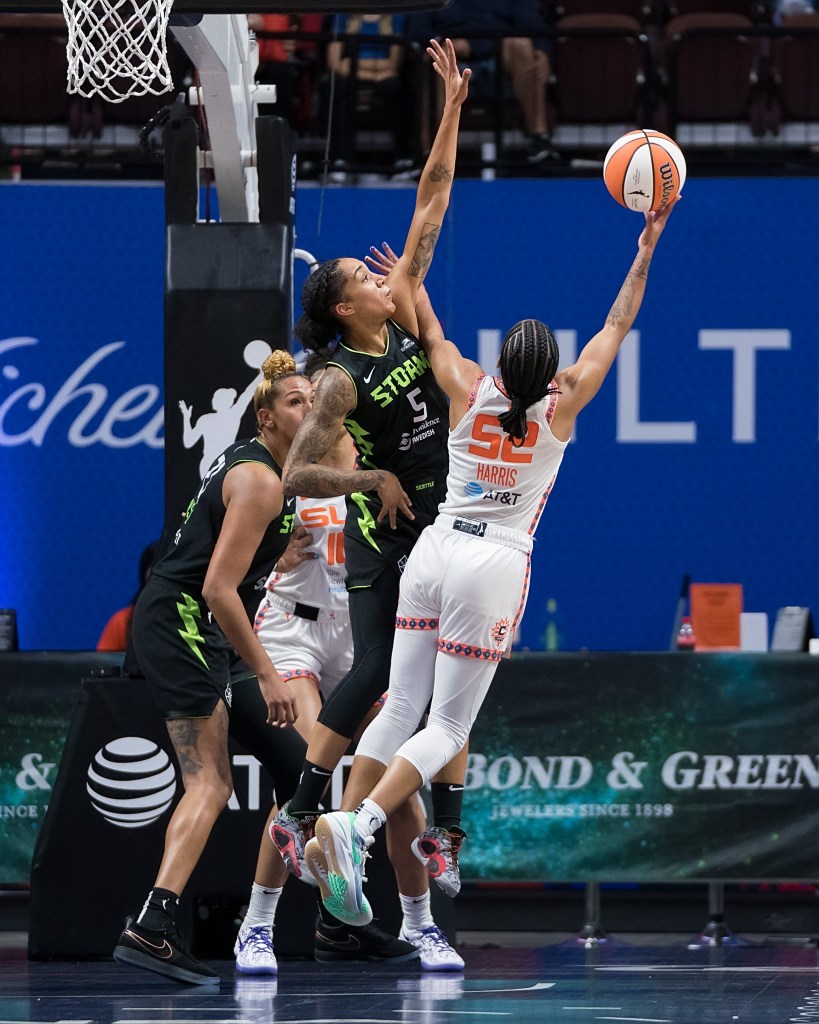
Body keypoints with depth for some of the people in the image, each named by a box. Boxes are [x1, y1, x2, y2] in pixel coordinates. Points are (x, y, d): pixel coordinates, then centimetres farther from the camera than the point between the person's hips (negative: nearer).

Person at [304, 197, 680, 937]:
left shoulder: (469, 392, 1)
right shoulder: (561, 406, -4)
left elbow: (432, 337, 20)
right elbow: (617, 329, 5)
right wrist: (646, 251, 13)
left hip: (436, 549, 4)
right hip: (495, 565, -4)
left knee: (401, 709, 10)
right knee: (448, 727, -2)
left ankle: (341, 835, -1)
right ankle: (356, 827, -23)